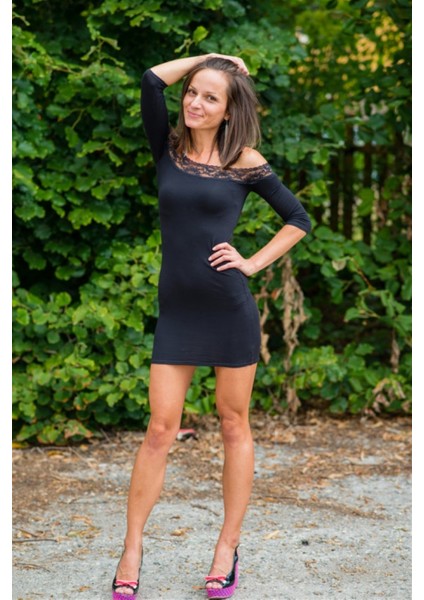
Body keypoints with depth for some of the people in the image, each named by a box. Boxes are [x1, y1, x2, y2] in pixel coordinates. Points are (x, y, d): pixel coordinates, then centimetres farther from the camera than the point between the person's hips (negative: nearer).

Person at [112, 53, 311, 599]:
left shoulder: (245, 161, -1)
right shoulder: (168, 149, 5)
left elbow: (298, 219, 5)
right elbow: (151, 80, -8)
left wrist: (253, 263, -4)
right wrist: (211, 58, 3)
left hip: (230, 308, -2)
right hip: (175, 309, 2)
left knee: (234, 427, 8)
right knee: (160, 430, 1)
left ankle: (228, 549, 18)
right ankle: (132, 549, 11)